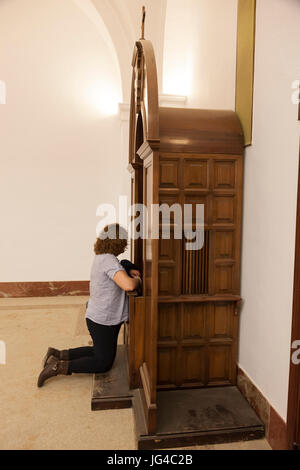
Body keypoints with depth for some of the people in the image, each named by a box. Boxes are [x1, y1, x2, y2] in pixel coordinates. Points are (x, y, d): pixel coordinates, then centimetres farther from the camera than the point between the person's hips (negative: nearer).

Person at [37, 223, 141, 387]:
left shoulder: (101, 257, 4)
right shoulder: (109, 260, -26)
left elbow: (120, 271, 23)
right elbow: (128, 285, -38)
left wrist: (130, 271, 2)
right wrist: (137, 279, -16)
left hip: (98, 317, 10)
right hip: (103, 320, -9)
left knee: (100, 352, 27)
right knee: (104, 364, 6)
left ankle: (58, 355, 22)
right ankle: (57, 367, 3)